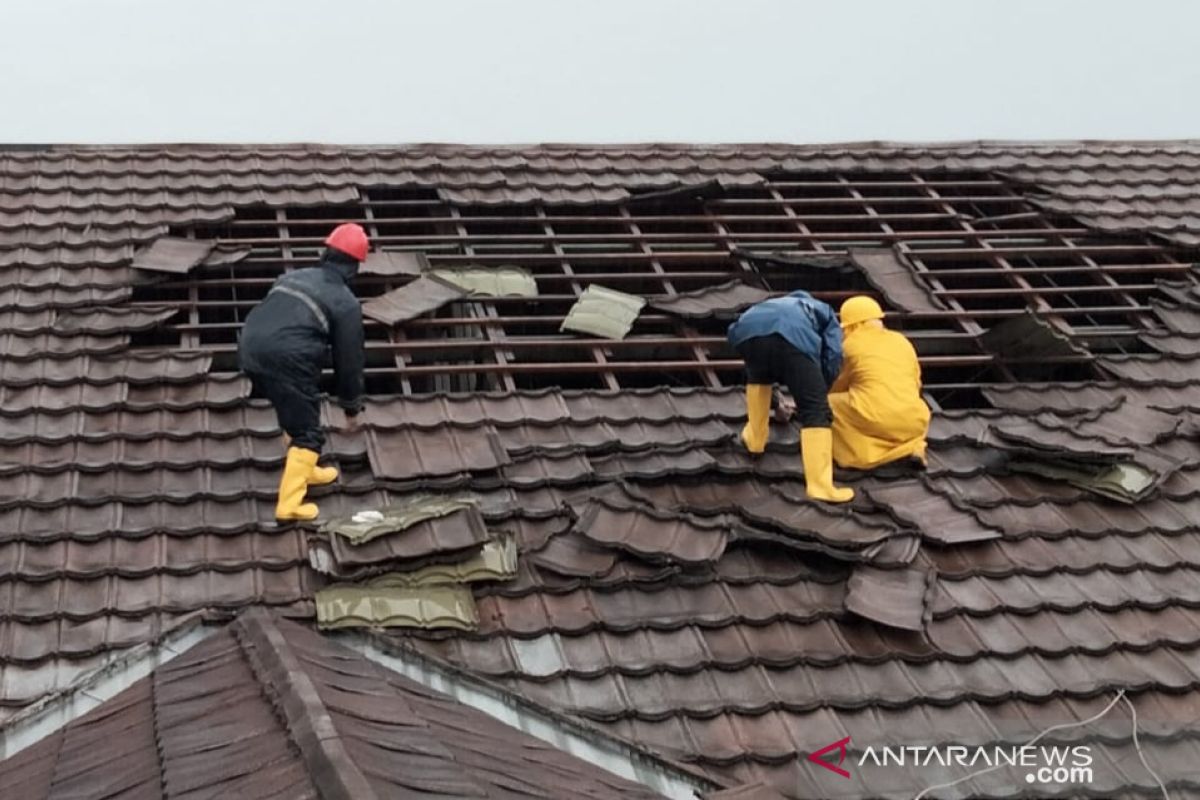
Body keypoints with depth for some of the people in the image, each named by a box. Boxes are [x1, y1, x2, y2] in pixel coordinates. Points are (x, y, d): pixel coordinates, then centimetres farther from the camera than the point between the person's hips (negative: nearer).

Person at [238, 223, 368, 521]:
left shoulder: (295, 277, 21)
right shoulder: (346, 303, 2)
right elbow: (349, 359, 6)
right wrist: (352, 404, 18)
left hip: (251, 351, 7)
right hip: (287, 362, -7)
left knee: (294, 416, 29)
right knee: (307, 432, 6)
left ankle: (304, 470, 44)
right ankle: (289, 504, 2)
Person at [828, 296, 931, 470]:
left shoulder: (852, 343, 7)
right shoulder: (902, 341, 20)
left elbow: (839, 387, 15)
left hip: (874, 420, -5)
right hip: (913, 423, 5)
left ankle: (863, 453, 1)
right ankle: (910, 446, 7)